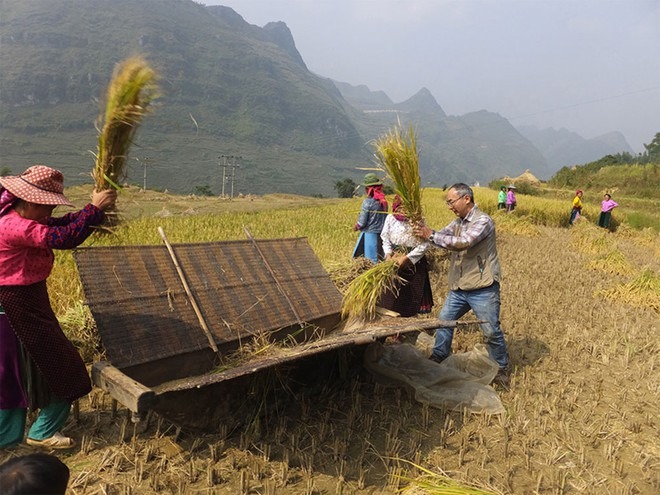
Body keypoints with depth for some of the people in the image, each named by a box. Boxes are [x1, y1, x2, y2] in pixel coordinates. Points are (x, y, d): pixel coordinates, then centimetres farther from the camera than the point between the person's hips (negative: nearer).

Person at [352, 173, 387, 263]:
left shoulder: (367, 202, -15)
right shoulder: (383, 201, 3)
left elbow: (362, 222, -12)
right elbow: (385, 218, 11)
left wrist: (356, 227, 7)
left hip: (369, 234, -6)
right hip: (380, 234, 7)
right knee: (380, 259, 13)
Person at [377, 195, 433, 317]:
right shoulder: (391, 218, -3)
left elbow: (425, 244, -17)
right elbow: (385, 240, 5)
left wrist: (406, 258, -20)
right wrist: (388, 255, -12)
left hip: (414, 263, -3)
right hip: (394, 261, 3)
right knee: (390, 296, 11)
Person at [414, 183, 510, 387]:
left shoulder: (483, 221, -16)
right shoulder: (458, 222, 11)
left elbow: (463, 242, -29)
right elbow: (441, 237, 1)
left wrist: (432, 235, -27)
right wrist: (423, 230, -19)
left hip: (483, 289, -8)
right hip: (458, 288, 8)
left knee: (491, 331, 2)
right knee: (444, 320, 16)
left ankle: (502, 368, 23)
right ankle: (438, 357, 35)